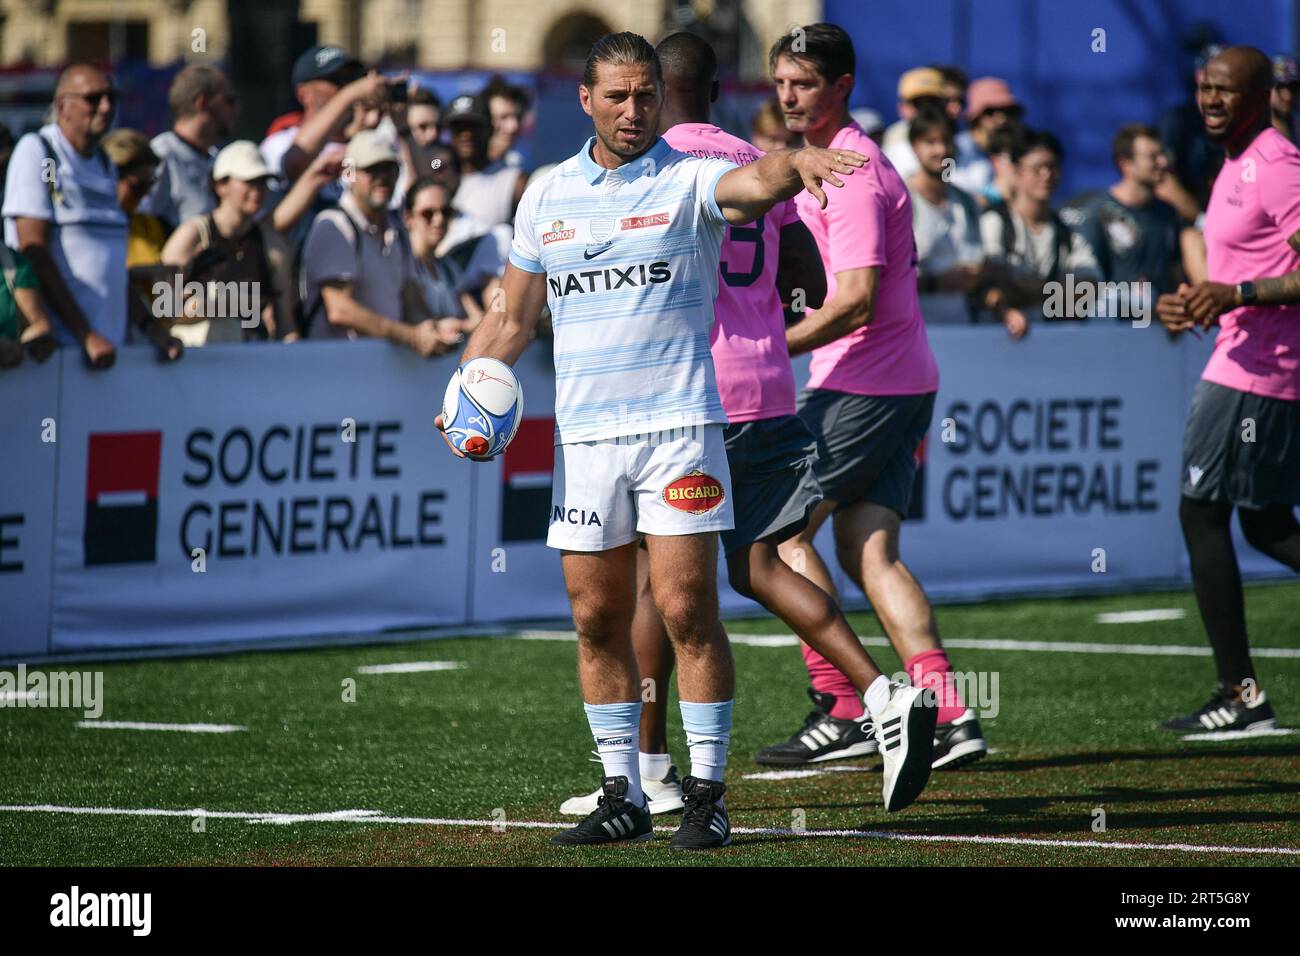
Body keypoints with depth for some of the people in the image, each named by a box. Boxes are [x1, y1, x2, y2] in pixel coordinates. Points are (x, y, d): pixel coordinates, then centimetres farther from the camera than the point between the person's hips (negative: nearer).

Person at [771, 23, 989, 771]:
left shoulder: (850, 172, -15)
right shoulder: (830, 162, 18)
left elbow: (856, 298, -23)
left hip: (863, 385, -10)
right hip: (905, 382, 10)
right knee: (869, 553, 4)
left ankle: (844, 708, -6)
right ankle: (949, 714, -5)